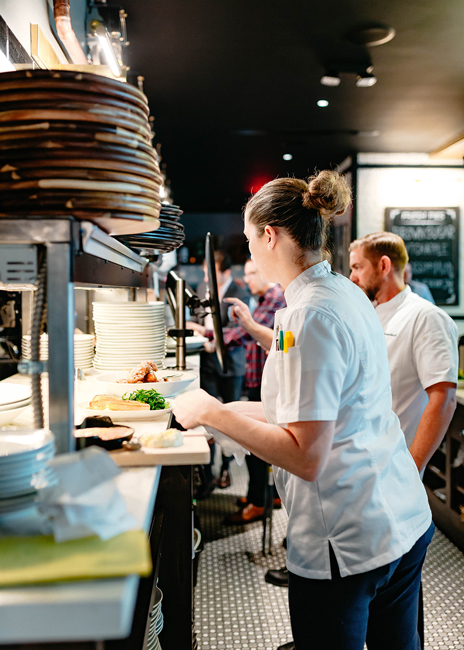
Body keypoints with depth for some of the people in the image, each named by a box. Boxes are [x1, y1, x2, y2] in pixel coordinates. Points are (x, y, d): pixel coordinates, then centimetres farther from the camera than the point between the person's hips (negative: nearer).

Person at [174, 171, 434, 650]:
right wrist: (223, 410, 16)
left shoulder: (310, 315, -22)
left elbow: (307, 457, -24)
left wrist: (212, 413, -16)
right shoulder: (347, 293, 7)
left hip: (344, 543, -9)